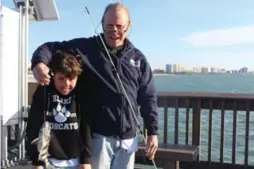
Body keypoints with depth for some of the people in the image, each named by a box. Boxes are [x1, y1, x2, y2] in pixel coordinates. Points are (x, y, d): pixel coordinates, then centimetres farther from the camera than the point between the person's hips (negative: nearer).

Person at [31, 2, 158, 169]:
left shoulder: (138, 58, 6)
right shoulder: (86, 47, -3)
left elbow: (149, 97, 8)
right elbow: (51, 47, -3)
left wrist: (153, 132, 4)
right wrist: (39, 63, -27)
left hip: (128, 137, 3)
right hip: (98, 135, -3)